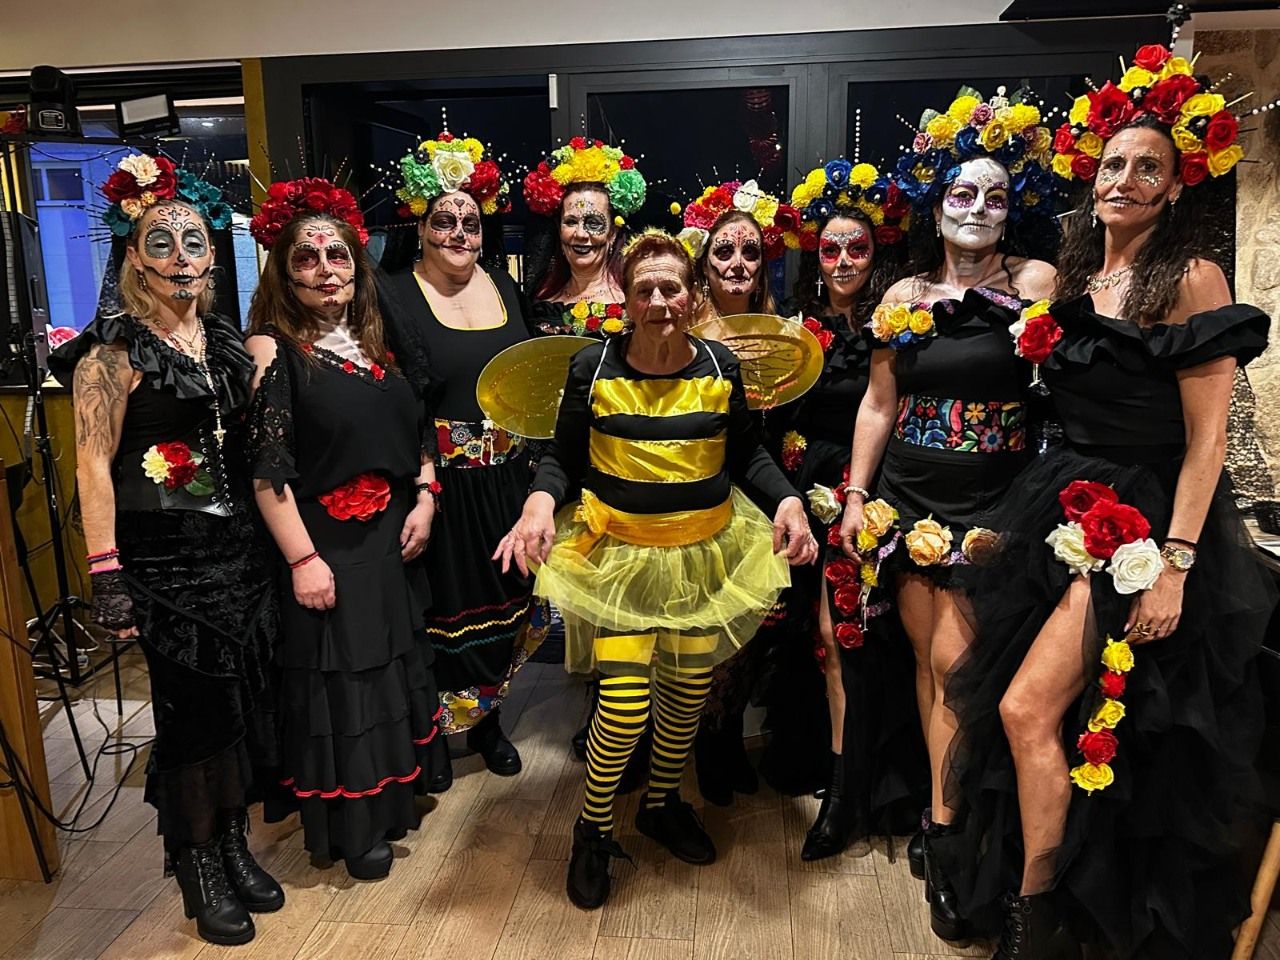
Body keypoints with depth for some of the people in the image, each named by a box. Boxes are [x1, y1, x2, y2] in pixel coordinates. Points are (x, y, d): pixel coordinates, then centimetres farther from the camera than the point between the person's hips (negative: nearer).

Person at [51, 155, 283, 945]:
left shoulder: (227, 338, 9)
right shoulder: (116, 347, -9)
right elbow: (93, 463, -13)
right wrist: (107, 574, -17)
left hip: (236, 545, 6)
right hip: (164, 554, -5)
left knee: (244, 695, 10)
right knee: (192, 702, 3)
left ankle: (234, 844, 30)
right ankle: (198, 868, 23)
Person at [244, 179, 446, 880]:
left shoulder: (374, 343, 9)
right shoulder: (273, 350, -10)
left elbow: (416, 432, 13)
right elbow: (266, 468, -16)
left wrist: (424, 500, -1)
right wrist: (302, 559, -19)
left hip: (392, 540, 7)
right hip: (323, 547, -7)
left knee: (396, 664, 18)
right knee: (337, 678, 4)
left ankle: (394, 794, 38)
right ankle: (351, 828, 22)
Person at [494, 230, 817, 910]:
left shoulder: (719, 367, -2)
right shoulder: (593, 368, -8)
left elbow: (747, 454, 9)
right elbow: (561, 458, -2)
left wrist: (787, 499, -8)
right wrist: (540, 501, -22)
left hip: (704, 551, 3)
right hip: (619, 553, -3)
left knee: (689, 690, 13)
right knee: (625, 706, -9)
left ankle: (662, 805, 42)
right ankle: (593, 830, 20)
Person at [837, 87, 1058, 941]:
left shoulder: (1035, 283, -2)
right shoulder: (906, 296, 7)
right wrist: (855, 495, 8)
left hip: (991, 502, -3)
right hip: (909, 496, 3)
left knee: (953, 660, -7)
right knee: (929, 655, 9)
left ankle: (942, 831, 10)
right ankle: (949, 812, 25)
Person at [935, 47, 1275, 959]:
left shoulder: (1191, 282, -10)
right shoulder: (1077, 280, 11)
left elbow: (1205, 440, -14)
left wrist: (1174, 568, -19)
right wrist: (1035, 514, 10)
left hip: (1145, 526, -7)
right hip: (1070, 511, 7)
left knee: (1027, 712, -10)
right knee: (1082, 726, 13)